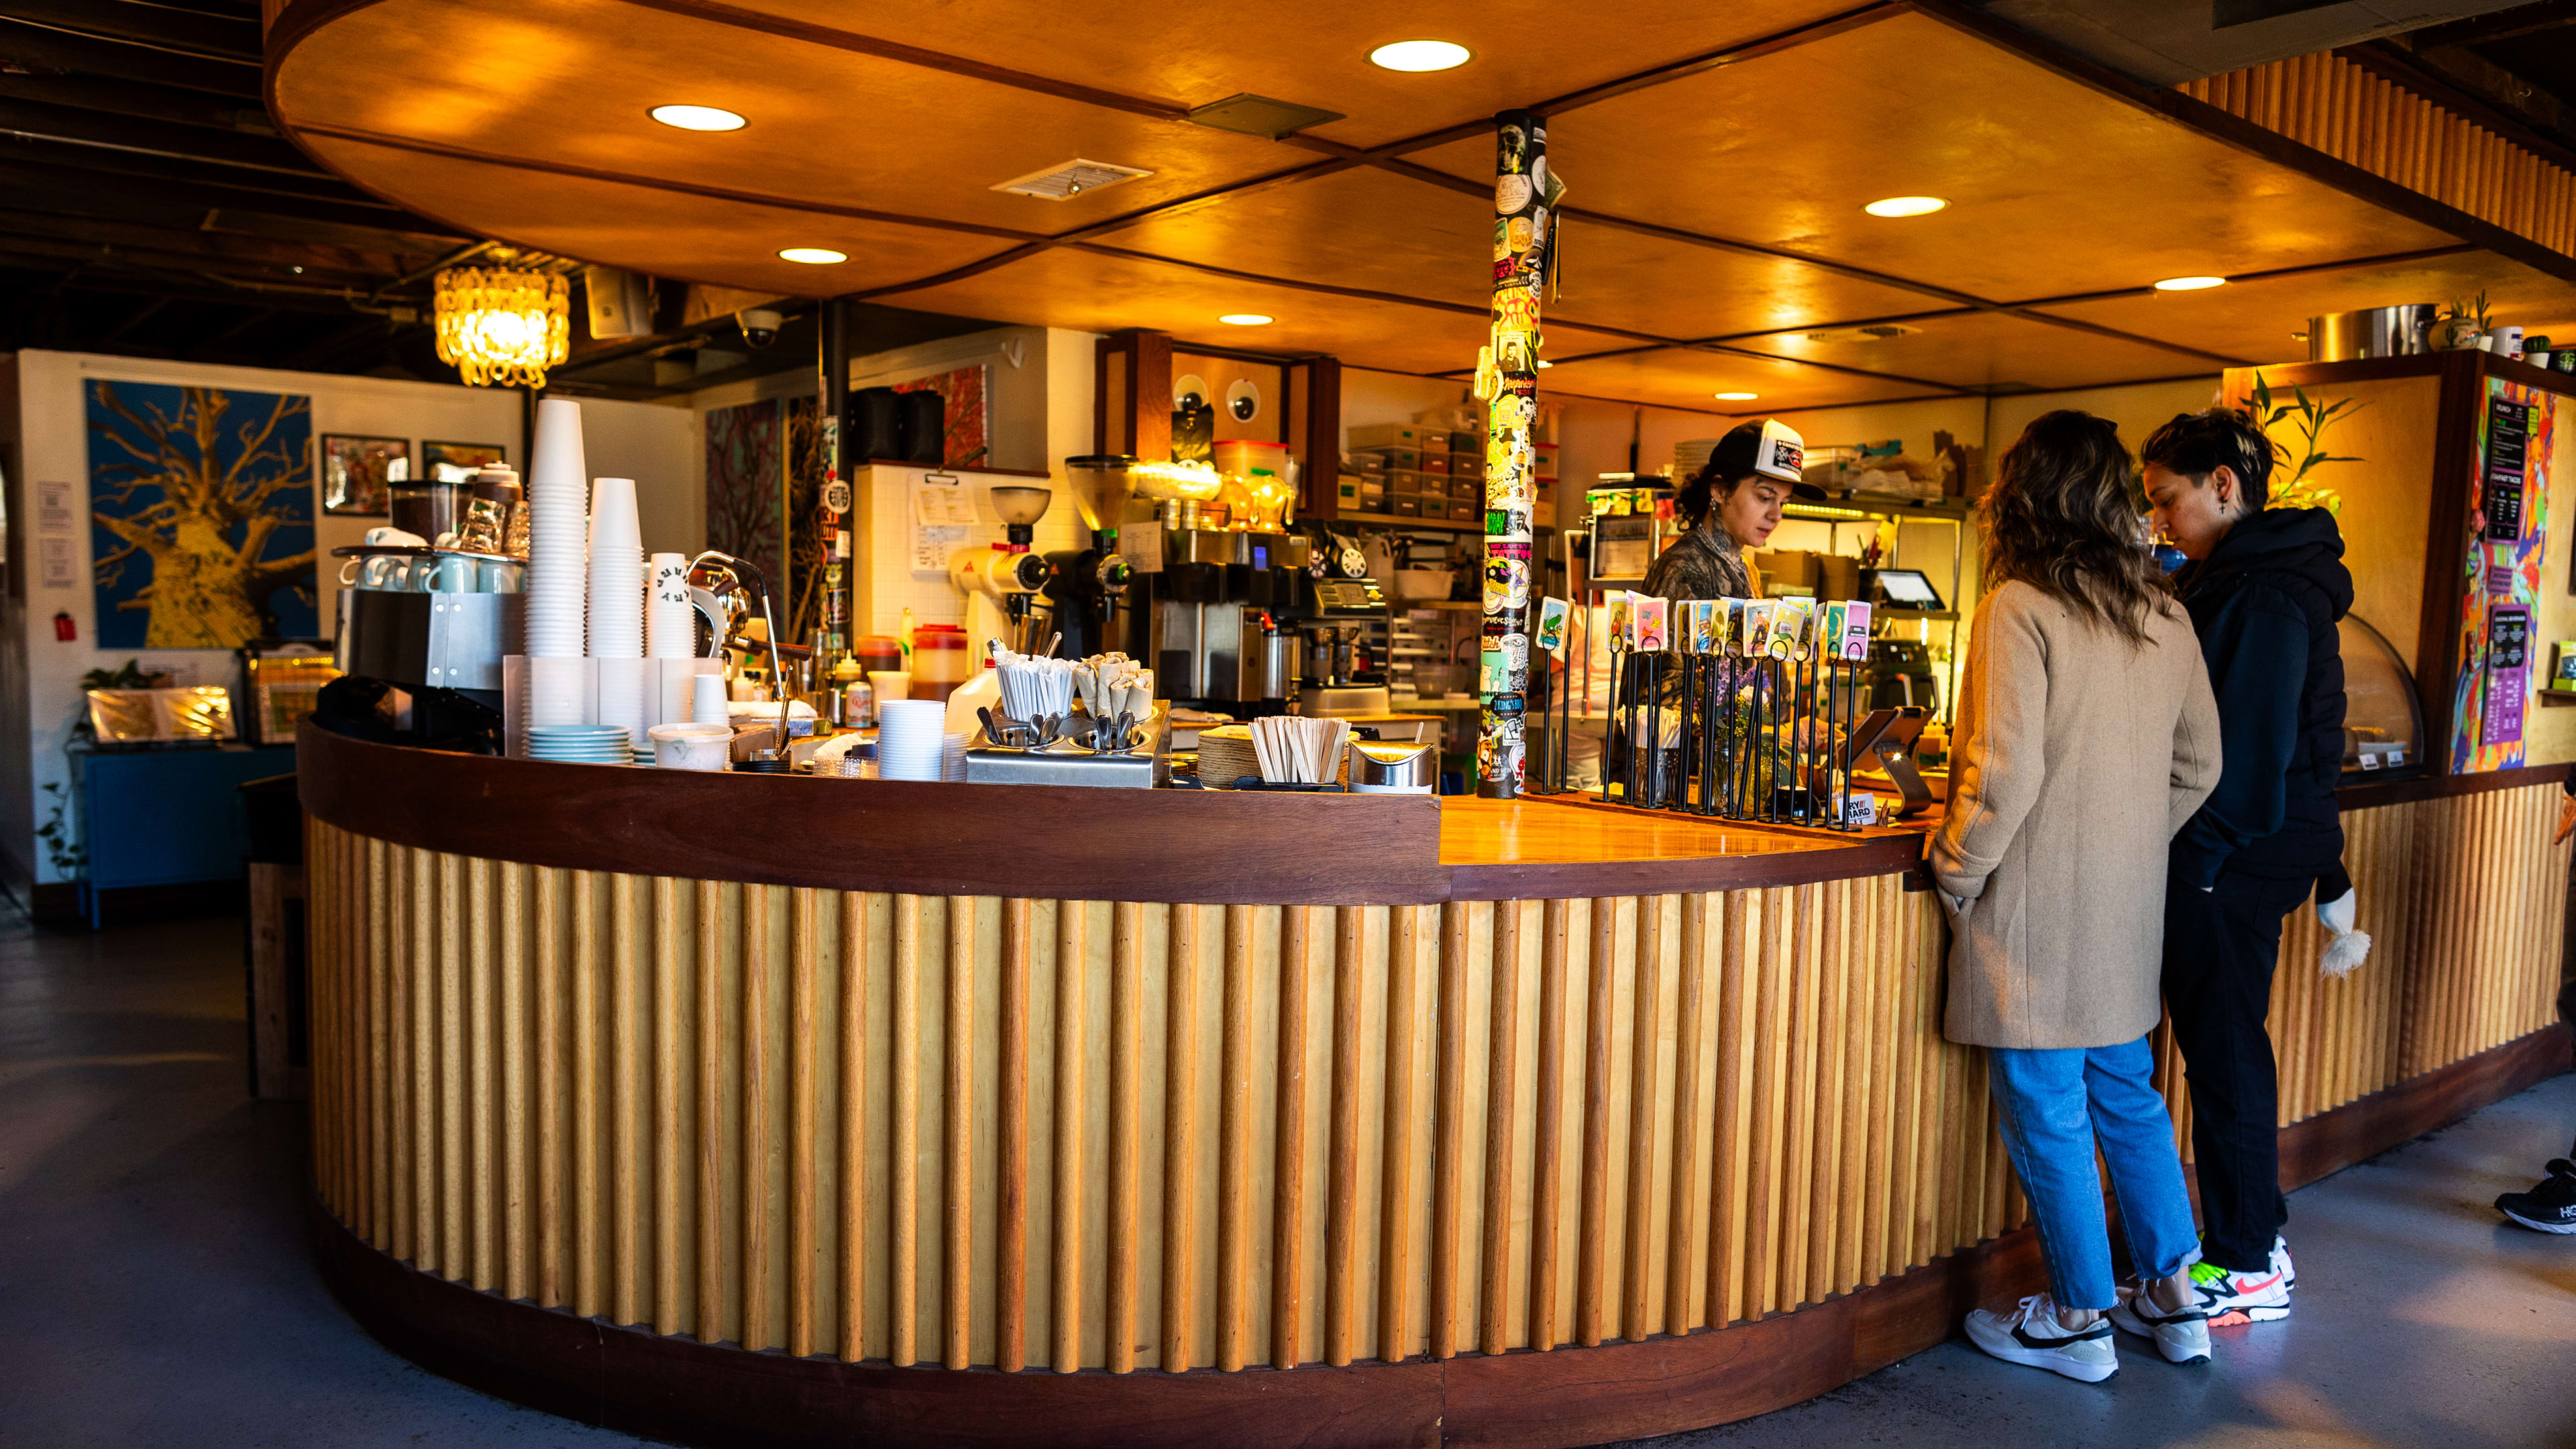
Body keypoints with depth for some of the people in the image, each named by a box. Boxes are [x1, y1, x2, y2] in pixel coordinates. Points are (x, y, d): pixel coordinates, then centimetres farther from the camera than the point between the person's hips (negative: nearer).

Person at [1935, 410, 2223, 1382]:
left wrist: (1956, 873, -8)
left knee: (2048, 1115, 6)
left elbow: (2006, 773, -21)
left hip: (2037, 911, -7)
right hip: (2127, 908, 7)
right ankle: (2171, 1297, 29)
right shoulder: (2165, 617, 6)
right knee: (2127, 1096, 20)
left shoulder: (2020, 609, -16)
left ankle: (2078, 1318, 18)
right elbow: (2198, 766, 12)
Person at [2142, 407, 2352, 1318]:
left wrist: (2197, 858, -16)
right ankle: (2254, 1240, 27)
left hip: (2236, 866, -10)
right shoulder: (2230, 580, 15)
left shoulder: (2266, 598, -17)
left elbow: (2251, 748, -20)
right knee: (2224, 1052, 16)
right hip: (2241, 857, 10)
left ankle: (2250, 1271, 10)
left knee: (2225, 1055, -1)